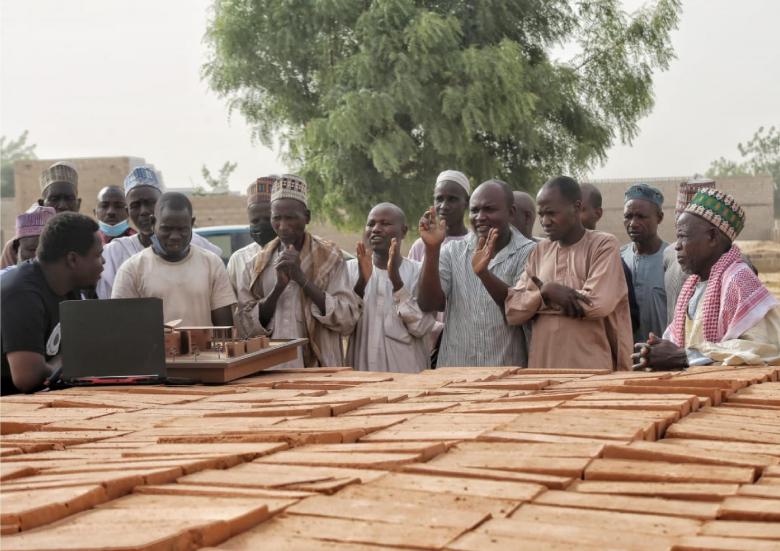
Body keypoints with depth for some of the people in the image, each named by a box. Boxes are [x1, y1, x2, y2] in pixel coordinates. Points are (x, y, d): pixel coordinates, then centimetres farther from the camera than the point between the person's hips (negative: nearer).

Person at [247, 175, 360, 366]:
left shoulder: (329, 256, -1)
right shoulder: (263, 260, 8)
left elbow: (347, 320, -9)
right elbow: (250, 326, 5)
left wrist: (302, 278, -15)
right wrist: (279, 286, -10)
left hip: (318, 368, -2)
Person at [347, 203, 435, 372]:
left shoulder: (419, 272, -1)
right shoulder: (350, 269, 4)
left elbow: (421, 328, -12)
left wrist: (396, 280, -18)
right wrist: (361, 281, -18)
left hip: (406, 369, -1)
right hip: (361, 368, 1)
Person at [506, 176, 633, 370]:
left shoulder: (604, 245, -2)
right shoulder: (539, 251, 14)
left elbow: (599, 303, -16)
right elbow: (513, 310, 6)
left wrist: (545, 298, -5)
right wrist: (545, 293, -12)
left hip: (590, 371, -5)